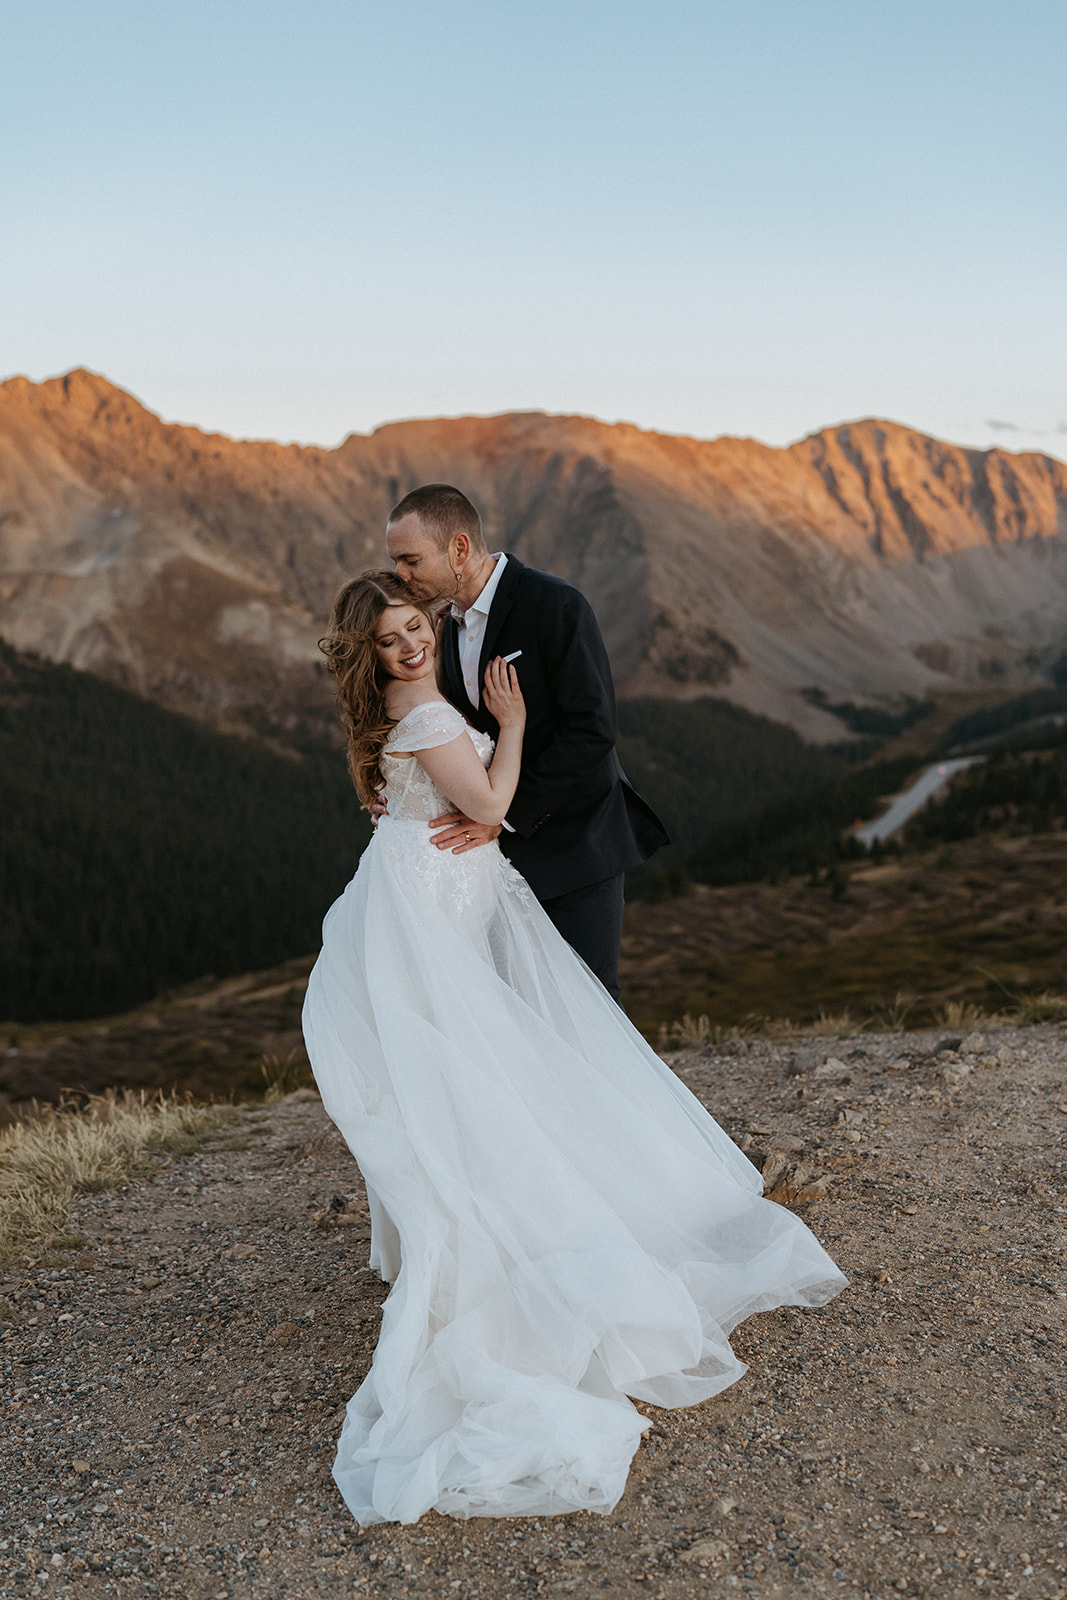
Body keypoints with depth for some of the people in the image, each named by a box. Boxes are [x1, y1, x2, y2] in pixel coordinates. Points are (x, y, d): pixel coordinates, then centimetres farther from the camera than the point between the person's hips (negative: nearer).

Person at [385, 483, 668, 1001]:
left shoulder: (555, 604, -16)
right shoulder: (451, 625, 9)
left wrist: (505, 815, -21)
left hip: (576, 845, -7)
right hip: (508, 849, 7)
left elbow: (591, 730, -22)